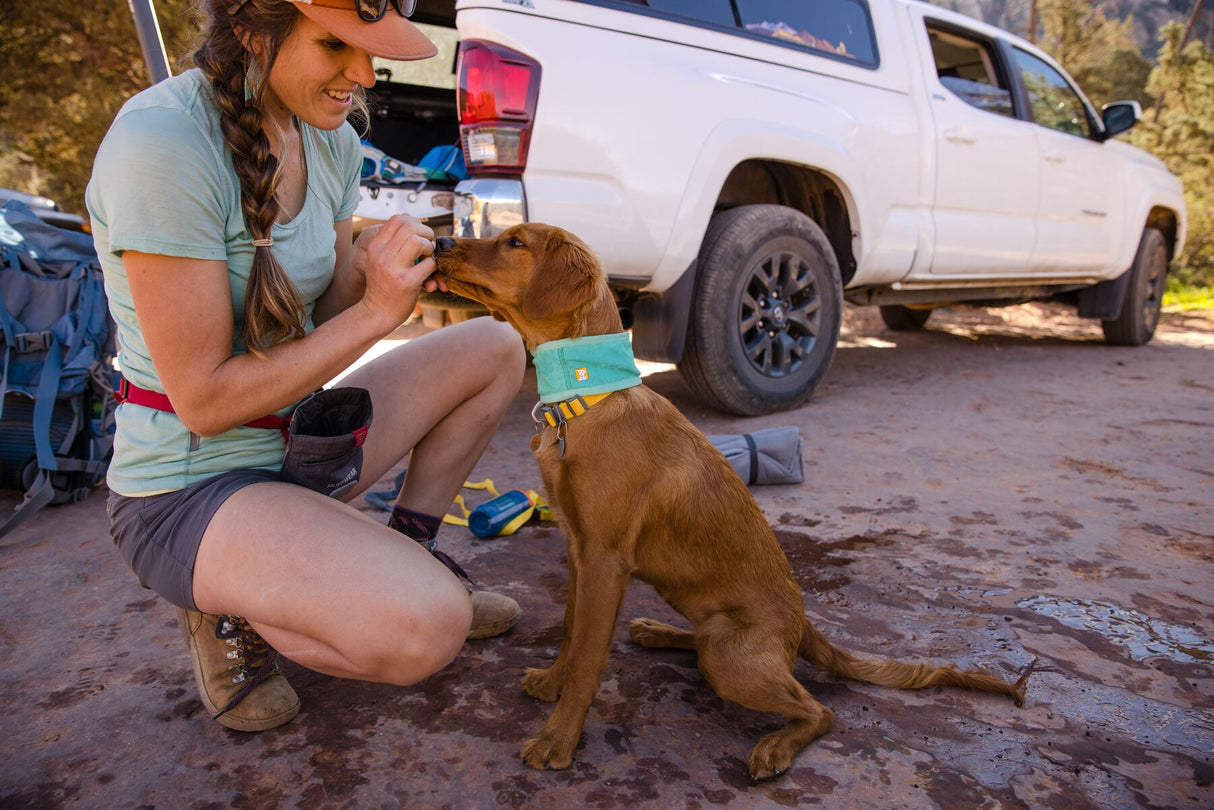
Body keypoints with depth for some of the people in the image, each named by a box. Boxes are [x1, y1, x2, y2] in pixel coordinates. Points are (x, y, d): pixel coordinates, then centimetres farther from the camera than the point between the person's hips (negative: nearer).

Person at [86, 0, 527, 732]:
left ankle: (409, 559, 13)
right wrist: (375, 313, -24)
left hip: (299, 438, 8)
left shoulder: (332, 140, 0)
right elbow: (203, 401, -23)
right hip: (190, 490, -8)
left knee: (496, 348, 6)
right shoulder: (160, 144, -25)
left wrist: (382, 273, -13)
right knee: (427, 631, -29)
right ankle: (230, 616, 2)